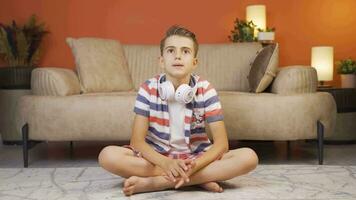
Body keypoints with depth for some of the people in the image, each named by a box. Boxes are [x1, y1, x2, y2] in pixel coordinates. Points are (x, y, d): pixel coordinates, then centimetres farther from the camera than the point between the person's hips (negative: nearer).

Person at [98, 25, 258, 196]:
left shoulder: (205, 90, -11)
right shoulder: (149, 89, -10)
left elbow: (221, 143, -14)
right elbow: (137, 140, -14)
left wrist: (195, 165, -34)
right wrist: (166, 163, -34)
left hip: (196, 156, 0)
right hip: (158, 156, 0)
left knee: (249, 157, -26)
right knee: (107, 155, -27)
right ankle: (200, 178, -25)